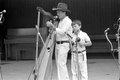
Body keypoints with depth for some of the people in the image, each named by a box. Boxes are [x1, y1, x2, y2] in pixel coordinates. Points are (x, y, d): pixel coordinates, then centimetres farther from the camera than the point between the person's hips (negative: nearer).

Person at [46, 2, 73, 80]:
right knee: (59, 63, 10)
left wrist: (52, 26, -26)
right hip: (58, 44, 10)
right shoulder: (61, 21, 17)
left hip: (64, 45, -9)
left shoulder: (68, 21, -12)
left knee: (61, 63, -13)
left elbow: (62, 32, -22)